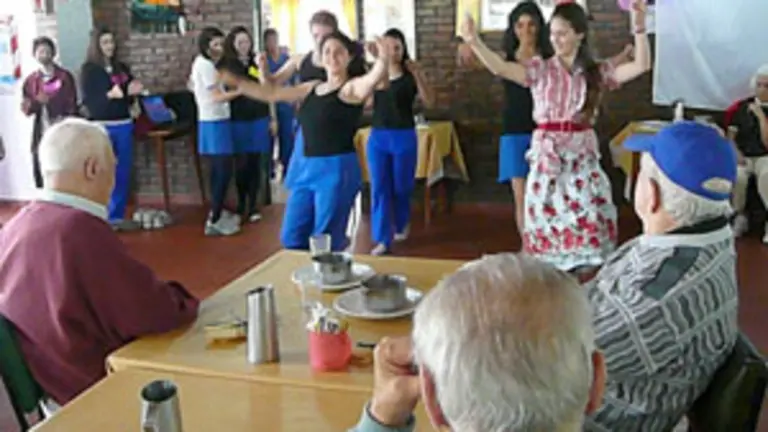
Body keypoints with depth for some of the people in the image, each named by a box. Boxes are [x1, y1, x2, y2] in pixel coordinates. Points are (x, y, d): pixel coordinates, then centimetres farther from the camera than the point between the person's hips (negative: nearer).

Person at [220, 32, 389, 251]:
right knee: (292, 238, 12)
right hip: (305, 168, 7)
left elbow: (373, 78, -28)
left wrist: (383, 62, -49)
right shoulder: (312, 88, 14)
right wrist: (236, 81, 18)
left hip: (337, 169, -7)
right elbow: (271, 93, 20)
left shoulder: (353, 87, -6)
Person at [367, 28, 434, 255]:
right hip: (378, 136, 2)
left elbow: (429, 102, -13)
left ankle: (401, 226, 37)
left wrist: (417, 74, -23)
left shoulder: (411, 76, -1)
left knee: (401, 186, 10)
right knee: (379, 188, -2)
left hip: (404, 137, -1)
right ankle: (383, 239, 1)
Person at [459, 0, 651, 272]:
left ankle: (586, 268, 15)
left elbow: (641, 66, -4)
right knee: (547, 216, 6)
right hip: (547, 153, 0)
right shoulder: (540, 69, 0)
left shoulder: (597, 72, 4)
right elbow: (500, 68, -14)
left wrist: (639, 28, -16)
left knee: (590, 217, 0)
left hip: (582, 154, 1)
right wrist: (474, 42, -28)